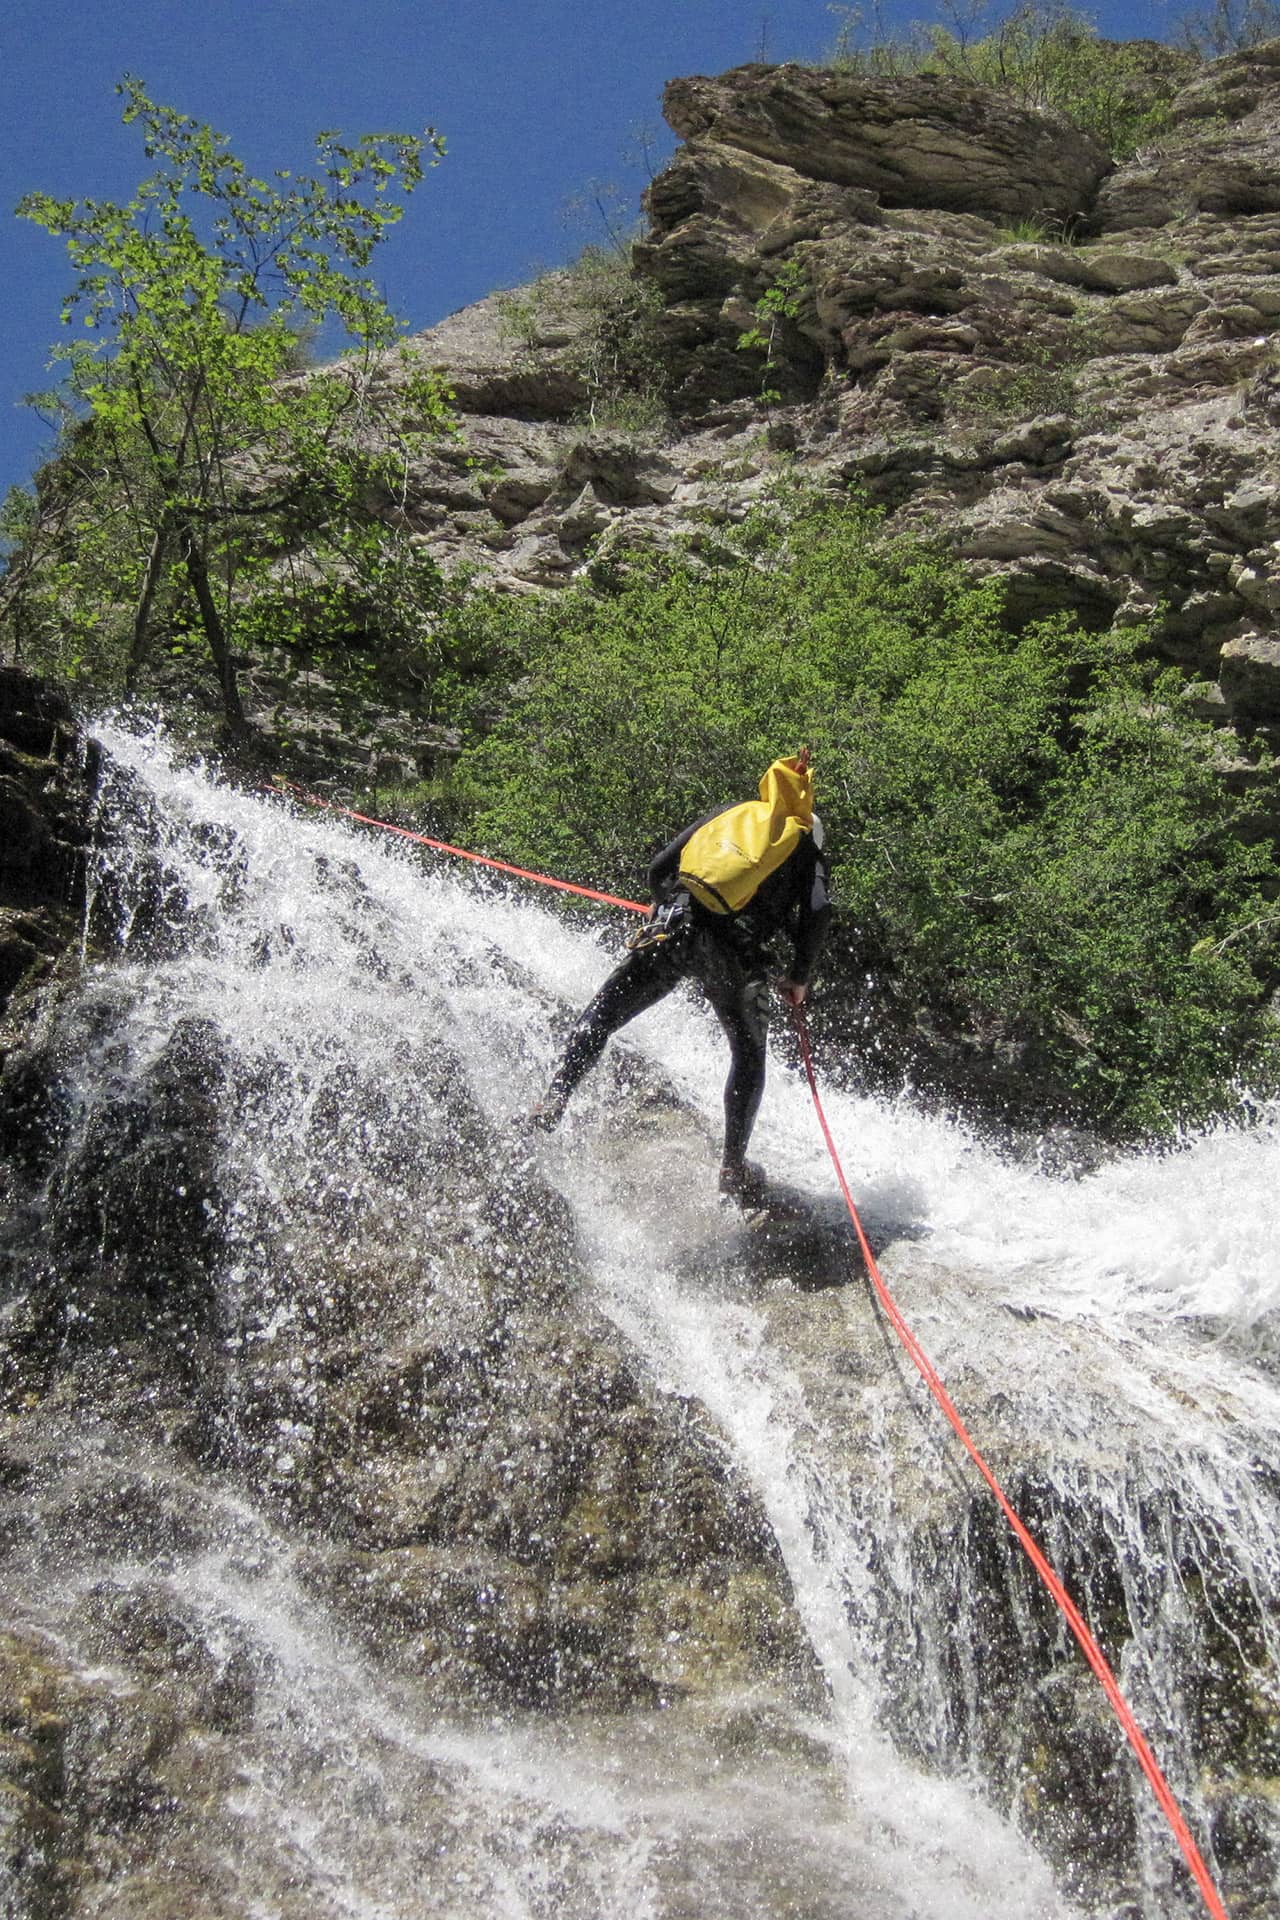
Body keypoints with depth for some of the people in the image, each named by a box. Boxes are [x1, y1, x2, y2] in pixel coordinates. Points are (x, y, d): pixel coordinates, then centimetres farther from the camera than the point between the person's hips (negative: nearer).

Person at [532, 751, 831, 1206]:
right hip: (736, 953, -1)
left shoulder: (726, 815, 24)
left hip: (672, 929, 1)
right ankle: (733, 1166, 14)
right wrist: (798, 979, 17)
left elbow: (659, 871, 19)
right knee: (749, 1054, 18)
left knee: (601, 1015, 4)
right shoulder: (808, 849, 19)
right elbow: (815, 920, 5)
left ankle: (555, 1096, -15)